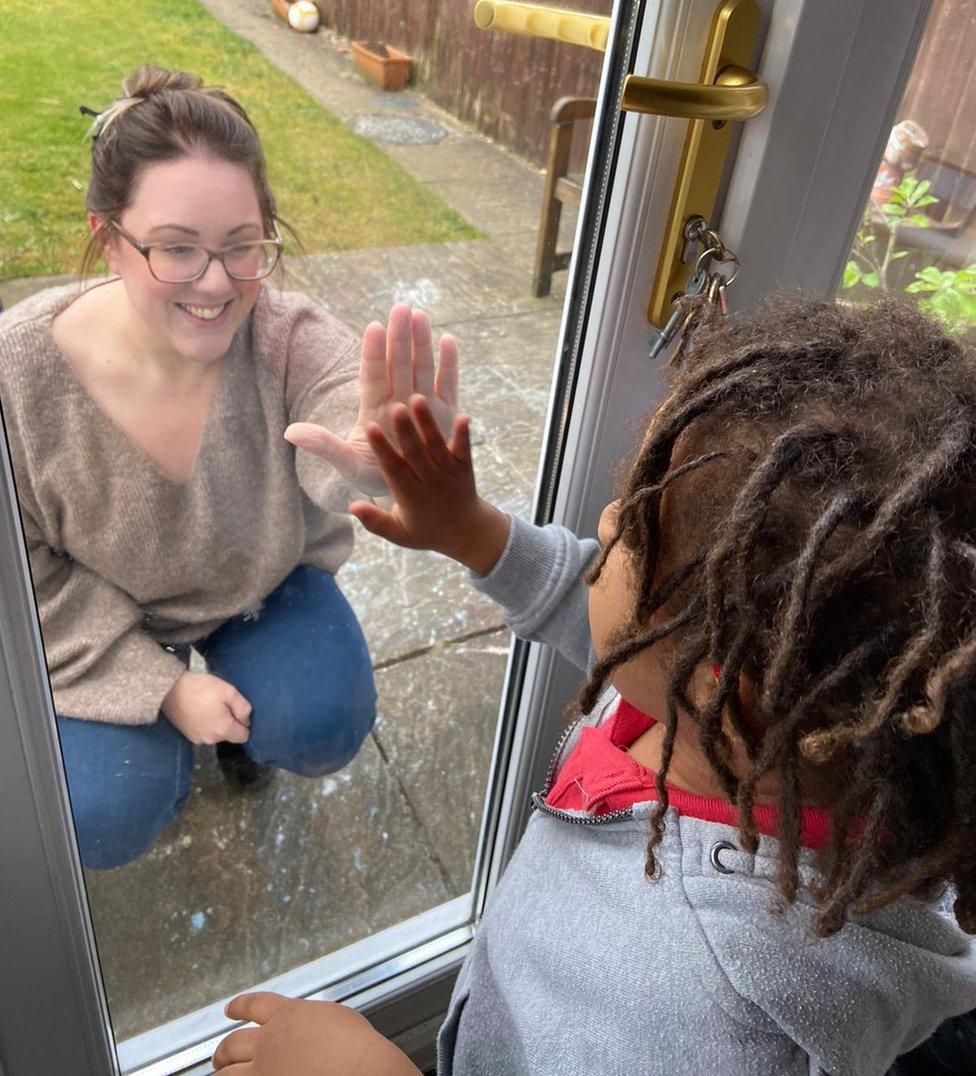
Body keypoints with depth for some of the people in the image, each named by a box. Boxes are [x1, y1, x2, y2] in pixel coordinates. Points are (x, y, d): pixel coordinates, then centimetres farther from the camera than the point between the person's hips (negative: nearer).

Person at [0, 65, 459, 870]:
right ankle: (158, 739, 23)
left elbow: (338, 412, -52)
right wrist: (162, 685, -21)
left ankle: (240, 721, 18)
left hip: (260, 586, 1)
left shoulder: (288, 340, -29)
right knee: (103, 823, -14)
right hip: (102, 622, 0)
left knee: (323, 729, -20)